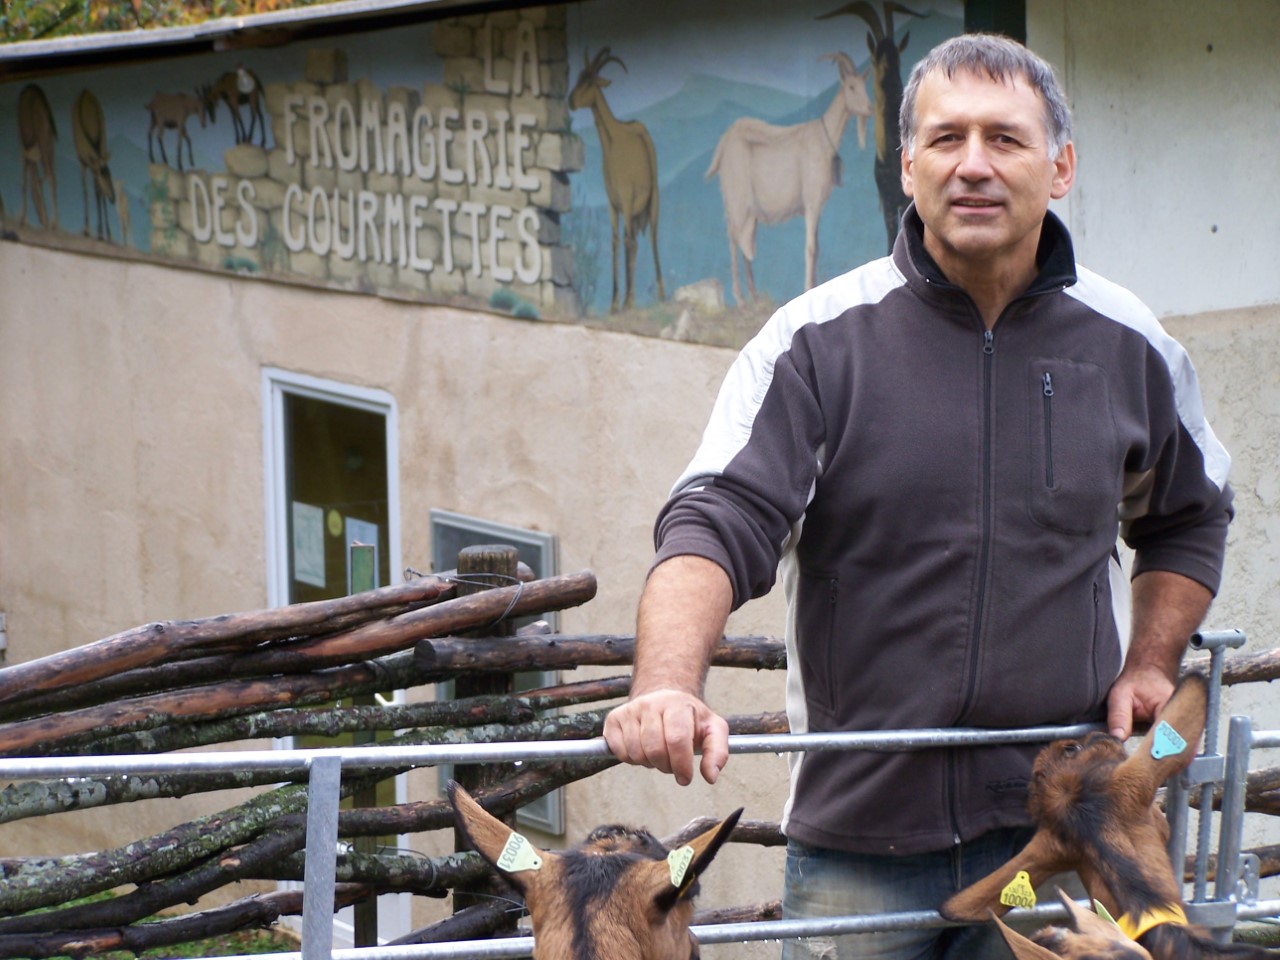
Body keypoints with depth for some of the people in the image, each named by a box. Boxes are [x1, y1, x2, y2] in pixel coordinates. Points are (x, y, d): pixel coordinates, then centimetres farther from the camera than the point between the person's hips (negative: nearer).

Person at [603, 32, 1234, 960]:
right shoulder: (819, 341, -4)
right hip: (857, 836, -2)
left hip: (1058, 833, 2)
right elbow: (717, 526, -15)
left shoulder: (1127, 347, 7)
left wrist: (1148, 665, 10)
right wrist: (667, 688, -32)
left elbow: (1191, 520, 25)